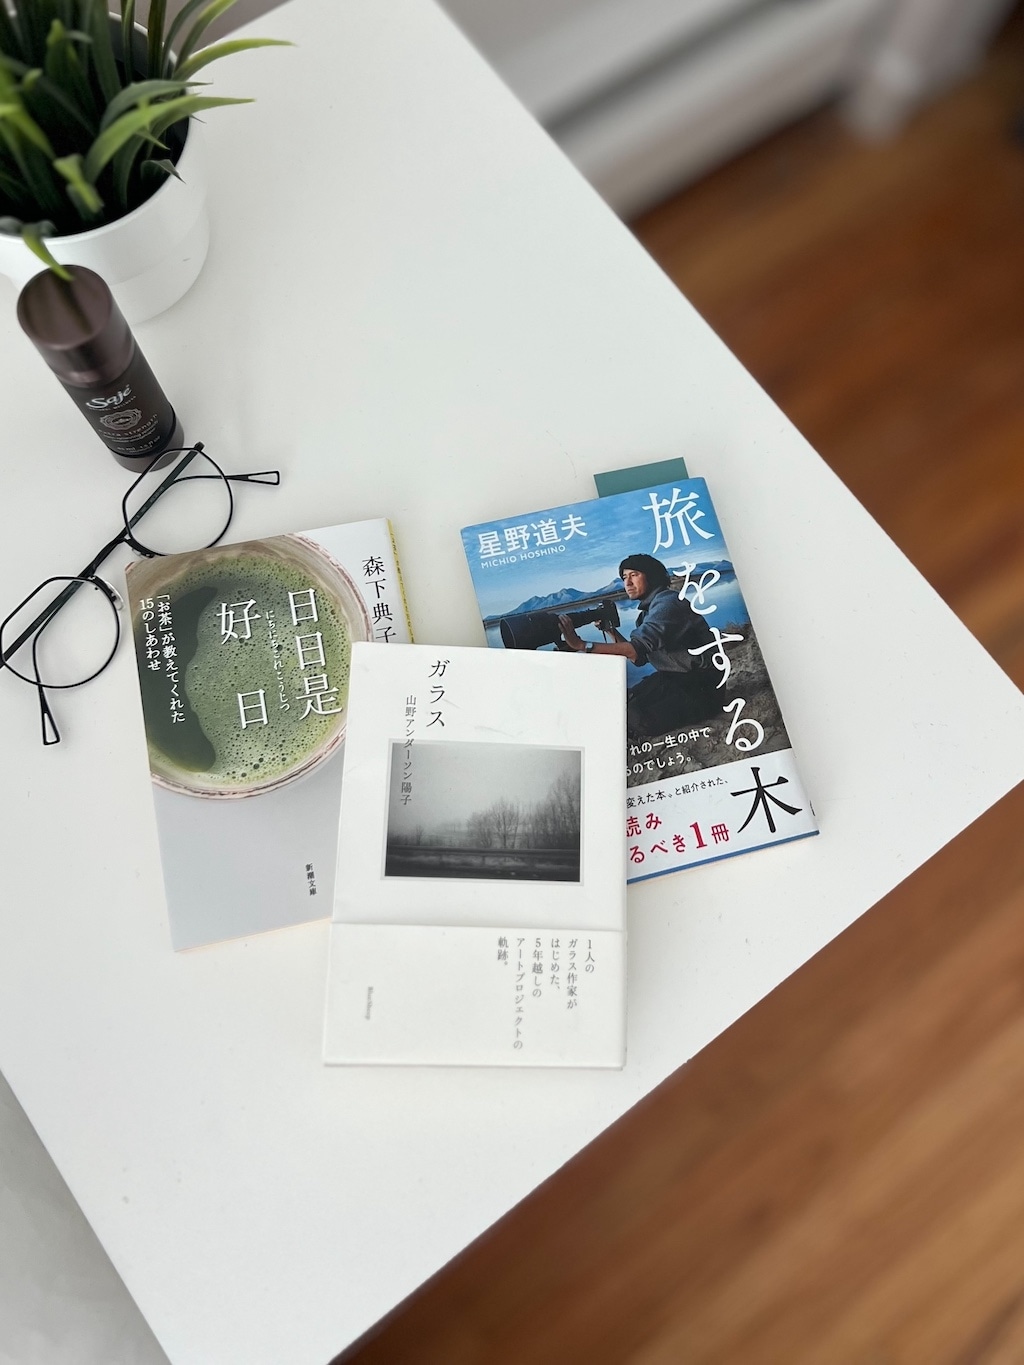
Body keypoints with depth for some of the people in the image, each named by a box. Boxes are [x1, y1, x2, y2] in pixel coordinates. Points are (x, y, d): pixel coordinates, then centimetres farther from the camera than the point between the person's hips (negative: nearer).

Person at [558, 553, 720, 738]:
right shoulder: (649, 609, 14)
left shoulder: (667, 603, -17)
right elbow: (638, 659, 12)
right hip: (674, 678, 8)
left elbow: (638, 647, -30)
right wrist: (611, 631, 0)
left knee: (634, 716, -25)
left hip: (700, 685, -8)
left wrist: (581, 645, -35)